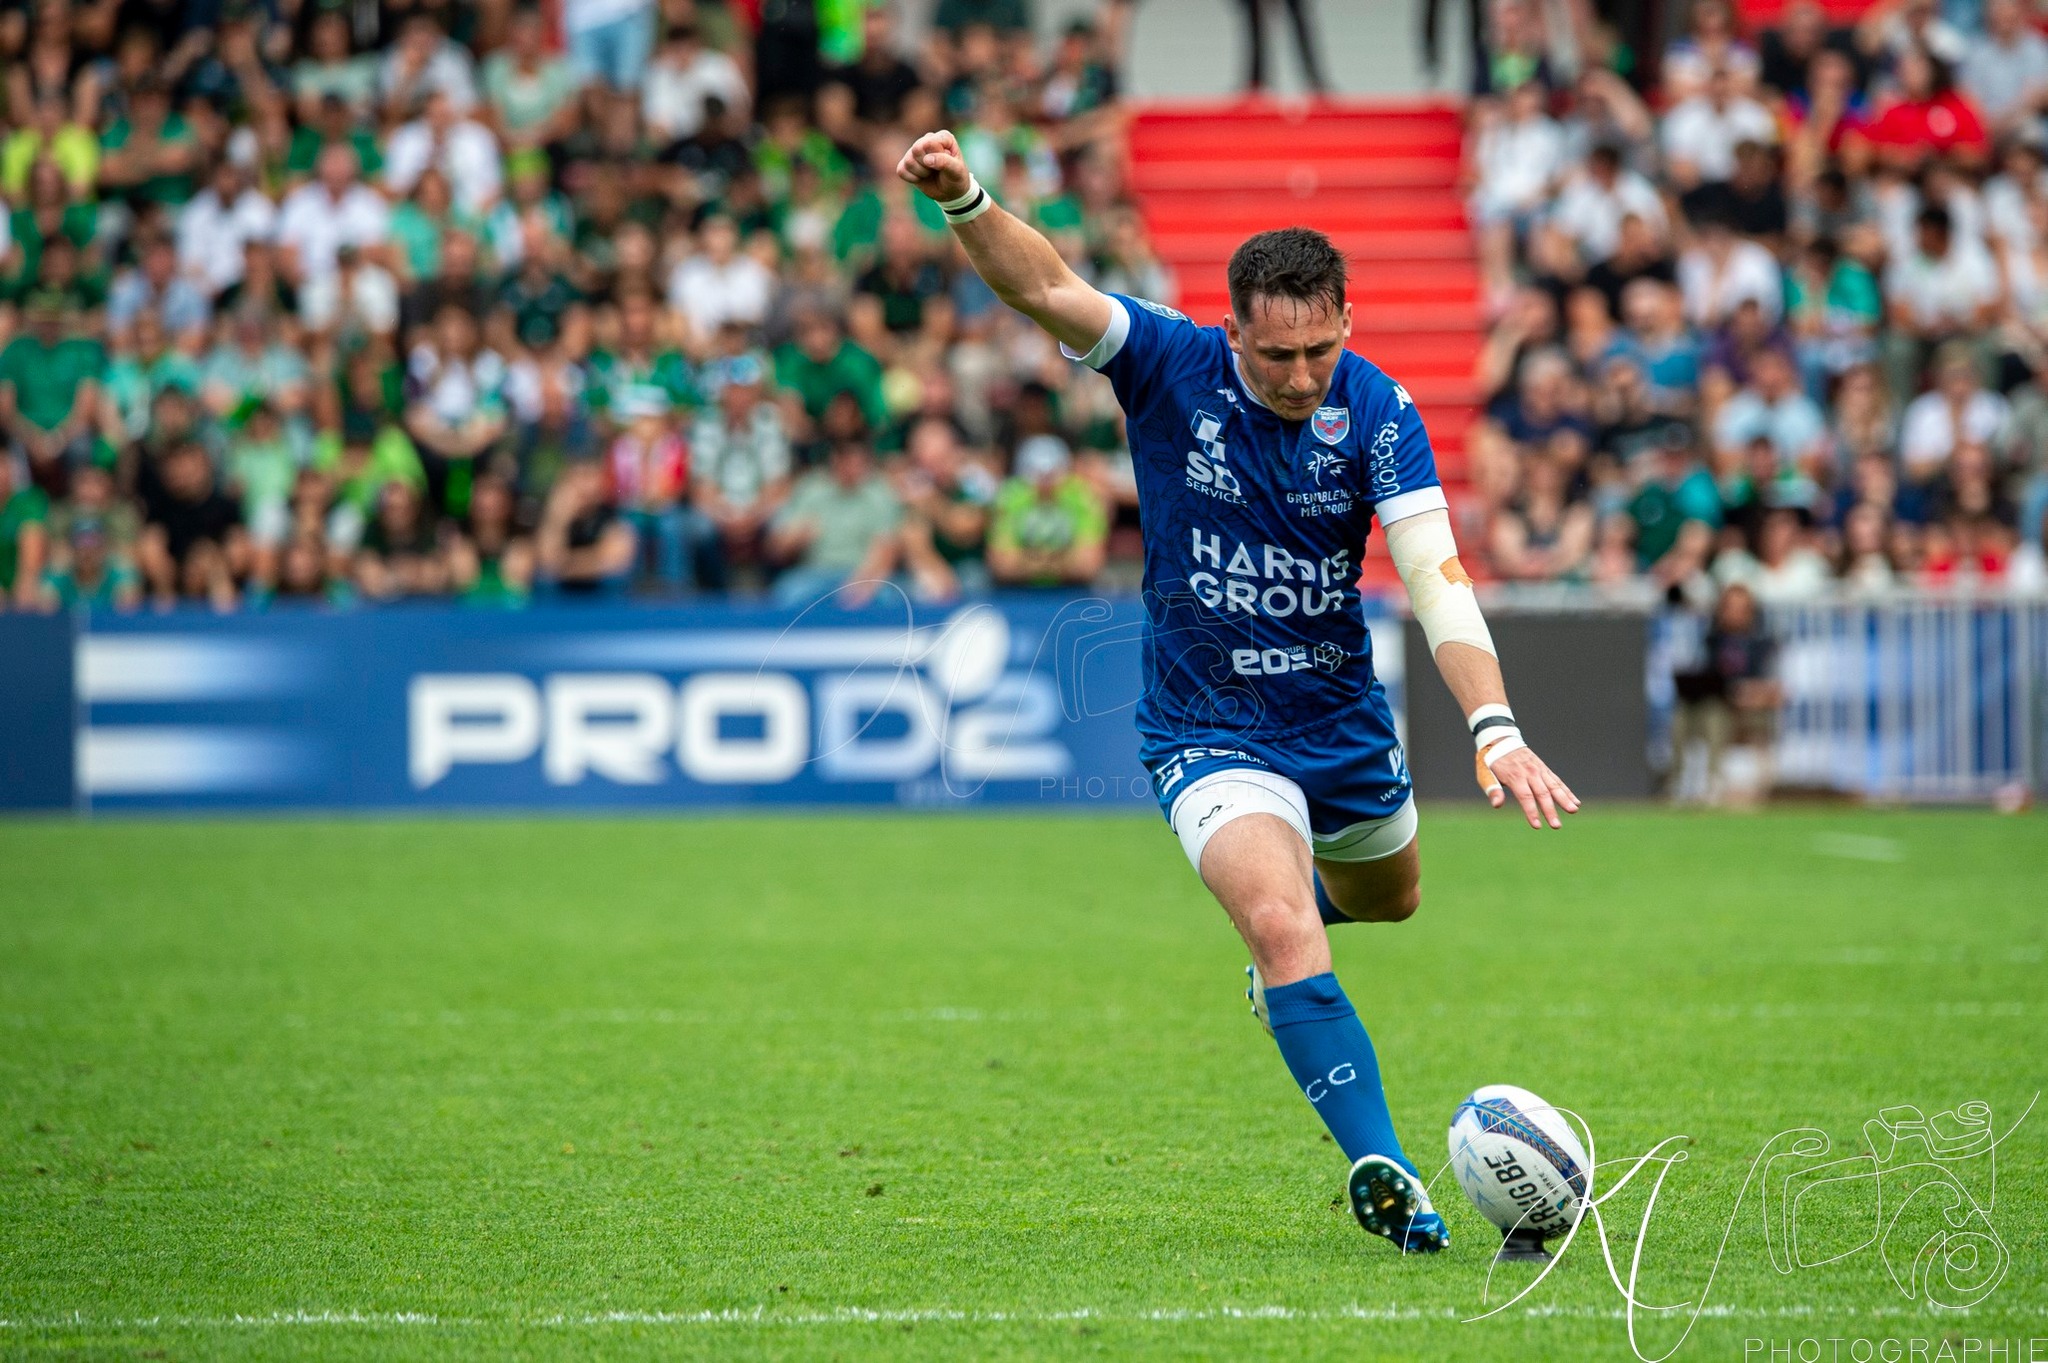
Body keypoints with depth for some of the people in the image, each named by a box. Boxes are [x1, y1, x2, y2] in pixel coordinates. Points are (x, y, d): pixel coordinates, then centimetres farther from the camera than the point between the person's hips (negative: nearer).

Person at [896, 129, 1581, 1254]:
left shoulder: (1377, 412, -16)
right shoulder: (1171, 367, -16)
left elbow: (1436, 579, -25)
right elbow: (1044, 288, -30)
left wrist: (1495, 728, -39)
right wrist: (963, 201, -50)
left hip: (1344, 721, 3)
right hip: (1207, 731, -3)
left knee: (1386, 900, 28)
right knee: (1282, 930, -26)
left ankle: (1281, 906, 64)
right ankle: (1382, 1170, -27)